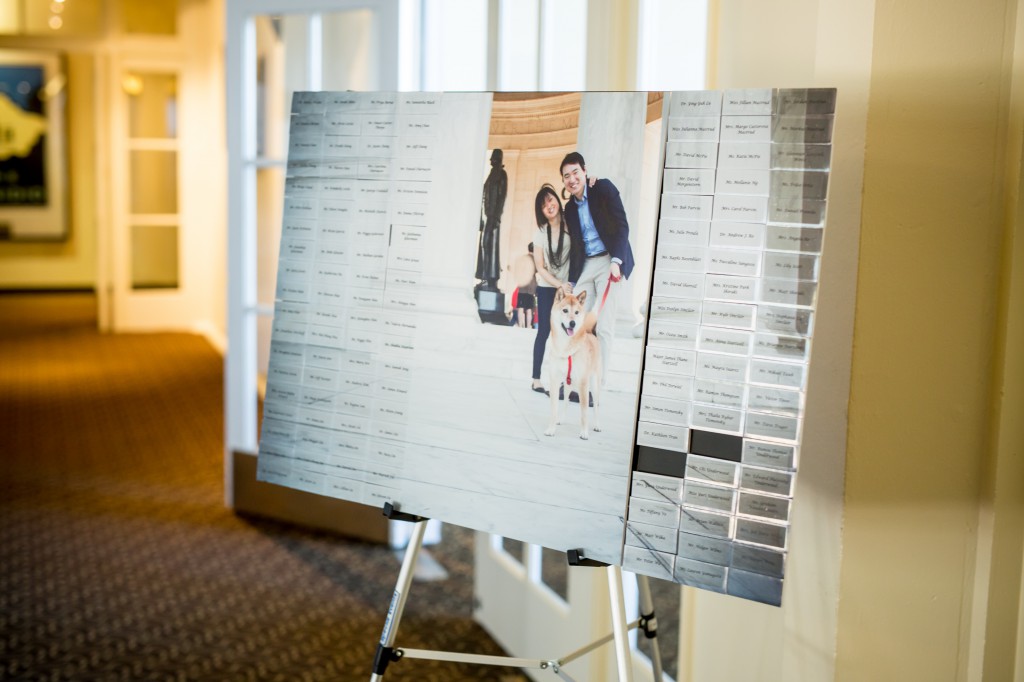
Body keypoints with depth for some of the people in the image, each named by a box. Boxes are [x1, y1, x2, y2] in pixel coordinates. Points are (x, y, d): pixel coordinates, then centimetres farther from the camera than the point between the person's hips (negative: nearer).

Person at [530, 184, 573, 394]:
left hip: (568, 286, 0)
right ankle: (536, 380, 7)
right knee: (544, 332, 3)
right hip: (547, 288, 1)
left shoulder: (570, 224, -1)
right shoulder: (541, 233, 1)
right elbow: (540, 268, -1)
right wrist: (559, 285, -11)